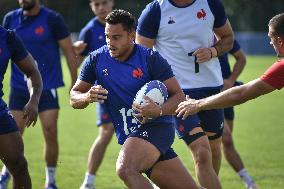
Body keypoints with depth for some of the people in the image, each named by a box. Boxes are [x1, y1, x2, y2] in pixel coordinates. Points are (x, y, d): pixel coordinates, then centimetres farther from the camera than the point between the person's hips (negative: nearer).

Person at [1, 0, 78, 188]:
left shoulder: (52, 19, -8)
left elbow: (69, 51, -3)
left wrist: (75, 84, -4)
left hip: (46, 87, -3)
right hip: (19, 87, 3)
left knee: (50, 134, -6)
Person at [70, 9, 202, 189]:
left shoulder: (150, 58, -9)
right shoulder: (96, 60, 2)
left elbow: (179, 96, -9)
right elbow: (74, 97, 8)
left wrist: (159, 111, -29)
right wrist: (88, 97, -15)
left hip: (156, 127, -5)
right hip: (129, 136, 5)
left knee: (125, 169, -32)